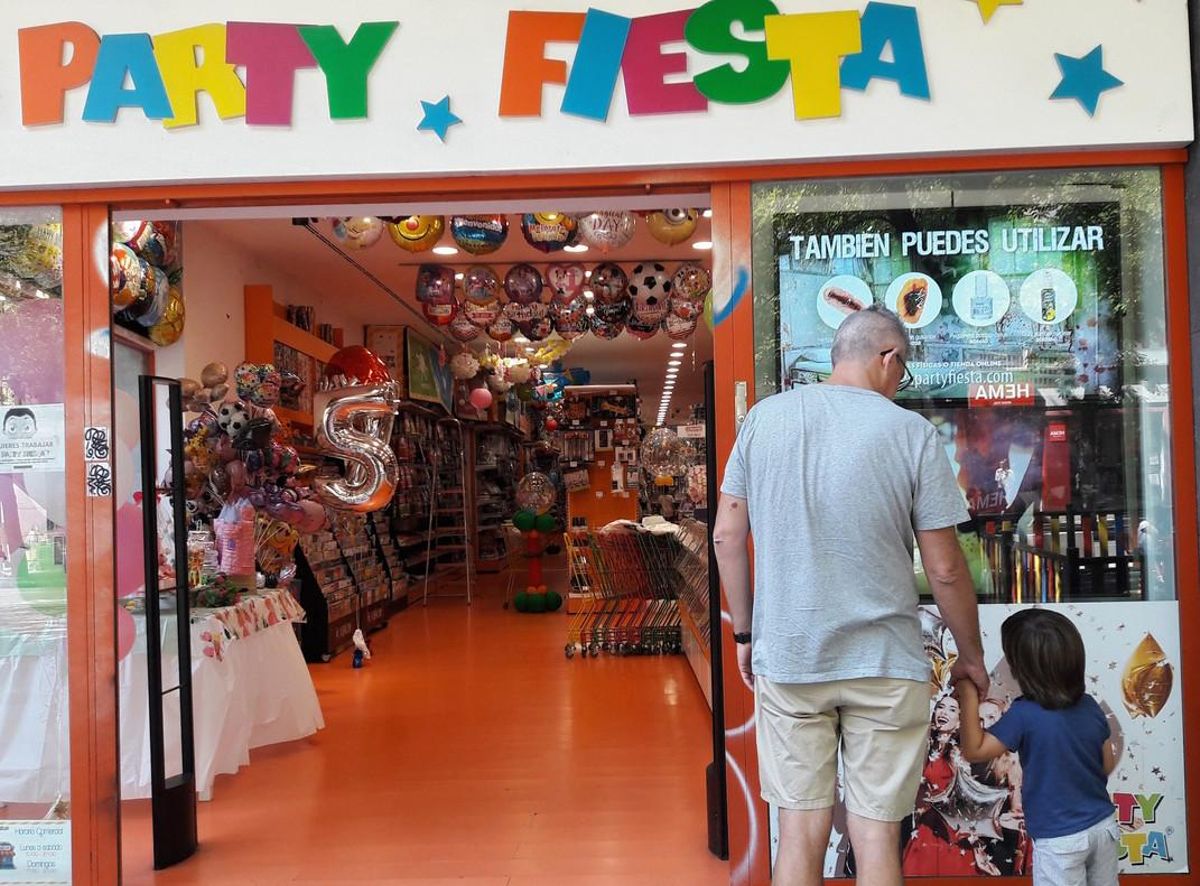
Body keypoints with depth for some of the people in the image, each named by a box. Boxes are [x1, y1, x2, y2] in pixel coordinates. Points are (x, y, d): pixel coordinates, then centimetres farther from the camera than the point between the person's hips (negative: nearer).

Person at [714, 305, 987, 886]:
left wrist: (745, 632, 14)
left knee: (801, 831, 11)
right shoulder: (912, 432, -7)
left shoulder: (764, 418, 1)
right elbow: (946, 571, -5)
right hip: (885, 664, -2)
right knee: (876, 836, 8)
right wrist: (972, 658, 11)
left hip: (785, 658, 2)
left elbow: (727, 536, 3)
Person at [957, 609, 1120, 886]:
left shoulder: (1024, 715, -21)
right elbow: (1108, 765, 7)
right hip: (1104, 826, 6)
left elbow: (974, 751, -16)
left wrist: (969, 699, -14)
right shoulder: (1090, 707, -3)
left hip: (1060, 840, -6)